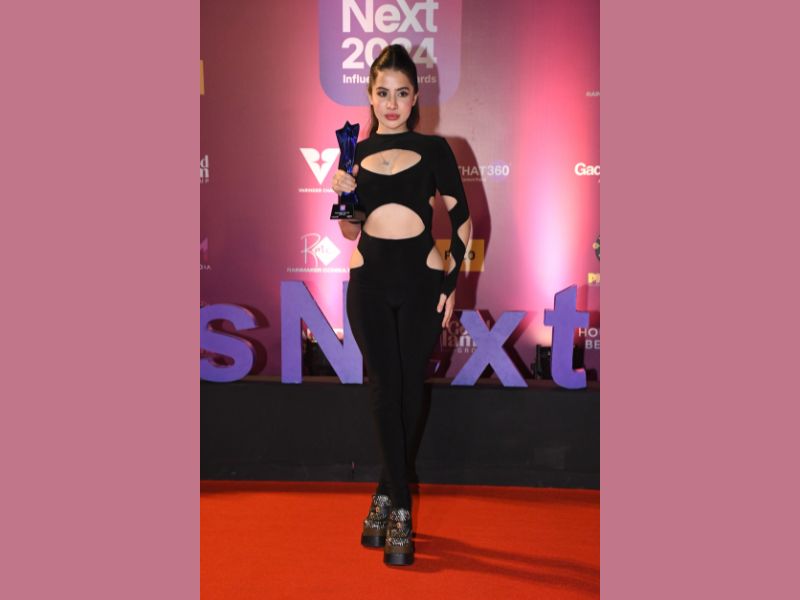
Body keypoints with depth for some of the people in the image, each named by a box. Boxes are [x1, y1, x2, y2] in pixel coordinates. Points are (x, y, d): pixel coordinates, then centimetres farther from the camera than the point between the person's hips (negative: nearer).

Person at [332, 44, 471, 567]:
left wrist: (451, 281, -2)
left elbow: (462, 220, 3)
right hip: (369, 283, 2)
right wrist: (343, 198, -8)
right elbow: (350, 232, 11)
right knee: (386, 390, 1)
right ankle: (400, 509, 11)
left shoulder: (433, 150, 2)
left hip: (421, 281, -1)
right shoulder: (356, 152, 8)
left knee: (409, 390, 5)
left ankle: (386, 495, 22)